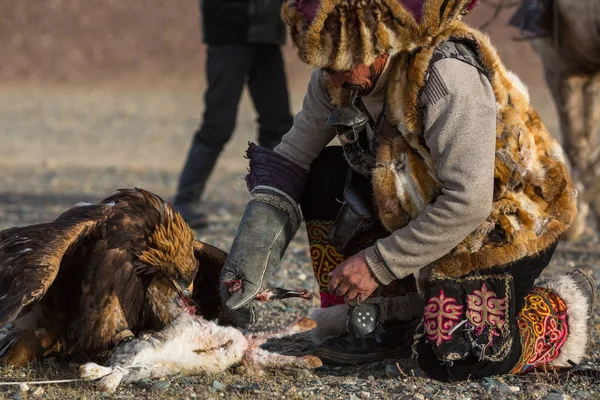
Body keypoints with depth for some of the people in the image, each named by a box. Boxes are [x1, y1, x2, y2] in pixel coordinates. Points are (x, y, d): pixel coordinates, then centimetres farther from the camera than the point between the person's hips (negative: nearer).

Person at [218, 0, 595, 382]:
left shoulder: (450, 75, -33)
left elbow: (468, 204, -33)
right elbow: (292, 157, -3)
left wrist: (379, 263, -26)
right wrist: (256, 242, -18)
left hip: (502, 227, -8)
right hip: (423, 207, 8)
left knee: (450, 357, -23)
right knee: (321, 176, -9)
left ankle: (565, 306, 4)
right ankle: (374, 318, 2)